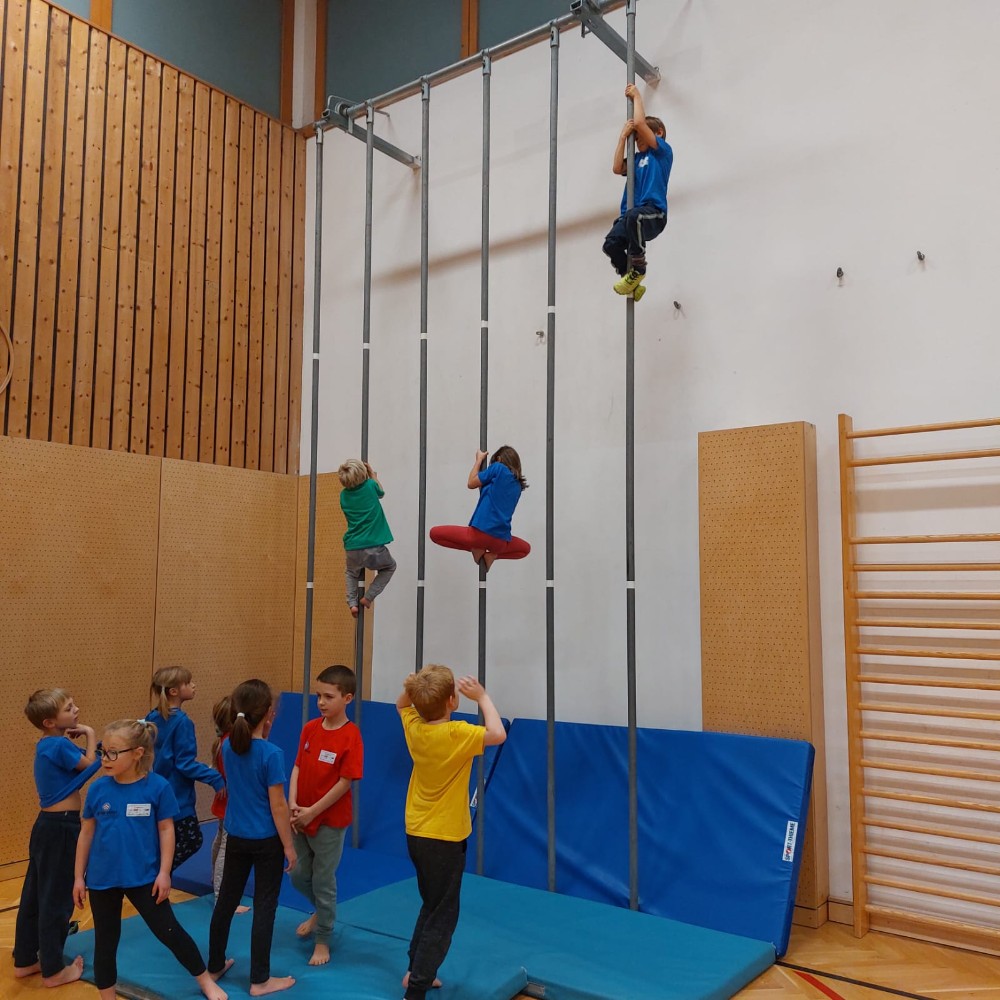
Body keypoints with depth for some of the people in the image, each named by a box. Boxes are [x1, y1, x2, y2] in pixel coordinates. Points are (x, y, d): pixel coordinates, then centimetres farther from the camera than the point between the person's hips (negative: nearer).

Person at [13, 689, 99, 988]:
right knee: (56, 898, 3)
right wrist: (89, 734, -3)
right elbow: (90, 765, -13)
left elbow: (81, 764, 6)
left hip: (48, 825, 9)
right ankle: (53, 970, 15)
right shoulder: (59, 744, -20)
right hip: (60, 827, -9)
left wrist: (80, 737, -5)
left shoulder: (48, 745, 8)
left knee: (35, 895, 18)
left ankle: (25, 960, 31)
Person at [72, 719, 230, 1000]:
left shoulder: (158, 787, -14)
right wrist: (79, 876, 6)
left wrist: (164, 873, -7)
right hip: (101, 879, 2)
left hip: (144, 877, -2)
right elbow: (87, 833, 4)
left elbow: (166, 830, -6)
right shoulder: (98, 788, -7)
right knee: (105, 941, 14)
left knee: (169, 931, 6)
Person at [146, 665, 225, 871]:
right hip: (178, 797, -8)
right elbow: (186, 763, -21)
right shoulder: (182, 722, -19)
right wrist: (216, 778, -20)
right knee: (192, 840, 4)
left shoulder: (152, 718, 3)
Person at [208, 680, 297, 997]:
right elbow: (277, 806, -17)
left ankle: (215, 965, 34)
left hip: (236, 837, 6)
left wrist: (263, 735, 8)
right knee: (264, 907, 5)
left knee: (226, 901, 19)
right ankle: (260, 980, 15)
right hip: (266, 841, -6)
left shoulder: (228, 746, -4)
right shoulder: (271, 753, -22)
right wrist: (289, 845, -7)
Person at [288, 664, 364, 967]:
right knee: (299, 876, 18)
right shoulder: (310, 728, -1)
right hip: (301, 817, 6)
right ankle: (321, 912, 46)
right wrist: (292, 804, -11)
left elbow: (345, 782, -18)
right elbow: (298, 767, 2)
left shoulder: (351, 735, -18)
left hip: (330, 821, -6)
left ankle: (322, 940, 26)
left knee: (323, 881, 7)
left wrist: (312, 812, -16)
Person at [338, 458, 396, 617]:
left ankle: (352, 602, 13)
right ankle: (369, 597, 12)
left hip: (352, 550, 3)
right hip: (373, 547, -3)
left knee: (352, 573, 34)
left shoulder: (343, 495, 4)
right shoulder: (370, 485, -6)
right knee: (390, 567, 27)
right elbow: (381, 493, 17)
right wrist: (372, 474, 24)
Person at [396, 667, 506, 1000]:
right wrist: (482, 697, -17)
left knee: (432, 906, 25)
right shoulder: (457, 734, -23)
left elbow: (401, 704, 15)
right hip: (445, 838, -7)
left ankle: (416, 971, 34)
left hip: (416, 833, 7)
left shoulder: (414, 727, -4)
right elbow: (497, 735, -28)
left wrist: (414, 687, -6)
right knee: (442, 917, 4)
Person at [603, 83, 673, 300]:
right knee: (611, 244, -21)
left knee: (633, 216, -41)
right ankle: (632, 281, 1)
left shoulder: (663, 152, 7)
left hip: (653, 214, -6)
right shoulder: (637, 158, 25)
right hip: (631, 215, 6)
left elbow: (640, 123, -2)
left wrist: (637, 96, 11)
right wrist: (623, 136, 10)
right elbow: (617, 168, 6)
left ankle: (638, 268, -22)